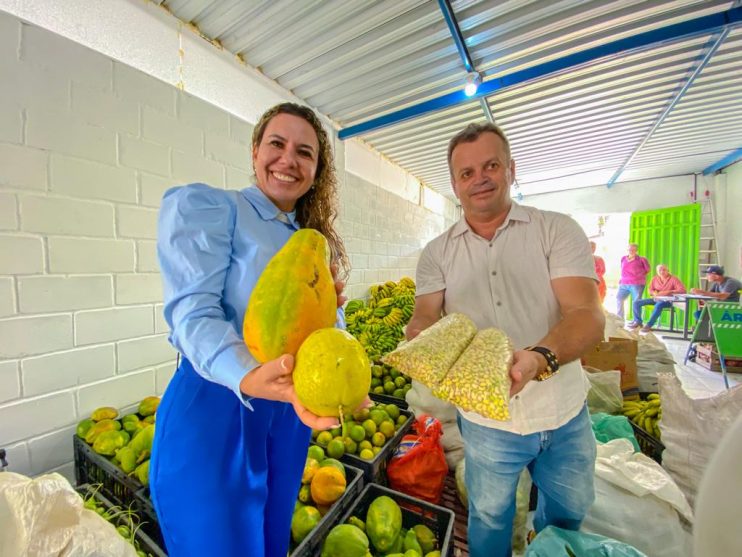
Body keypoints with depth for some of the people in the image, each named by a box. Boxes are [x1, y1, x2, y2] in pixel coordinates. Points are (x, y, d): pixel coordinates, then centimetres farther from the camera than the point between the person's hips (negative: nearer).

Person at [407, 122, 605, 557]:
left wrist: (538, 359, -37)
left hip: (565, 414, 1)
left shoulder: (558, 230, -8)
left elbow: (589, 317, -17)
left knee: (569, 515, 27)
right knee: (490, 520, 22)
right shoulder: (437, 253, -3)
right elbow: (425, 316, -10)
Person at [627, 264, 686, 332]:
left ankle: (649, 325, -36)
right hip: (656, 298, 6)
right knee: (636, 302, -11)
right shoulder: (654, 278, 7)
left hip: (667, 300, -5)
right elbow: (650, 290, 11)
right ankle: (638, 321, -4)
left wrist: (669, 292, -26)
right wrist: (654, 293, -12)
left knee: (659, 305, -41)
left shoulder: (673, 279, -5)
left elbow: (682, 290, -15)